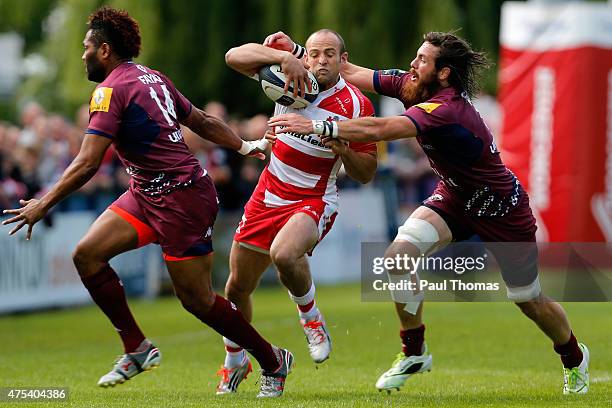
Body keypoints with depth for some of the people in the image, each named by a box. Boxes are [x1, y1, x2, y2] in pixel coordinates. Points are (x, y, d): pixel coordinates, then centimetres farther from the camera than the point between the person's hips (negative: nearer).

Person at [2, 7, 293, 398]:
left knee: (198, 300, -1)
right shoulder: (153, 78, 11)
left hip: (181, 197, -9)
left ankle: (274, 361, 15)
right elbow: (203, 121, 18)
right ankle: (137, 350, 4)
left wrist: (43, 205, -16)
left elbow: (87, 164, -21)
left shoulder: (111, 90, -16)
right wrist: (245, 146, 28)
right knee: (87, 254, -1)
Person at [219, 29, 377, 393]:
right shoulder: (292, 74, -4)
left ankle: (311, 318, -6)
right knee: (238, 285, 9)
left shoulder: (357, 106, -11)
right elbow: (234, 56, -12)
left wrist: (343, 149, -27)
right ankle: (235, 363, 34)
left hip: (314, 203, -4)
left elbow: (366, 174, -7)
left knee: (284, 254, -36)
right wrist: (284, 56, -26)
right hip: (268, 196, 4)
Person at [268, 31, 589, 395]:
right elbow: (351, 73, -4)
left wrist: (316, 126, -49)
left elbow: (379, 130, -47)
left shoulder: (446, 111, -36)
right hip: (455, 197, 7)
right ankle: (414, 353, 1)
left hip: (500, 209, -7)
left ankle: (575, 358, 36)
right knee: (398, 255, -16)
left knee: (530, 301, 6)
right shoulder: (410, 85, -12)